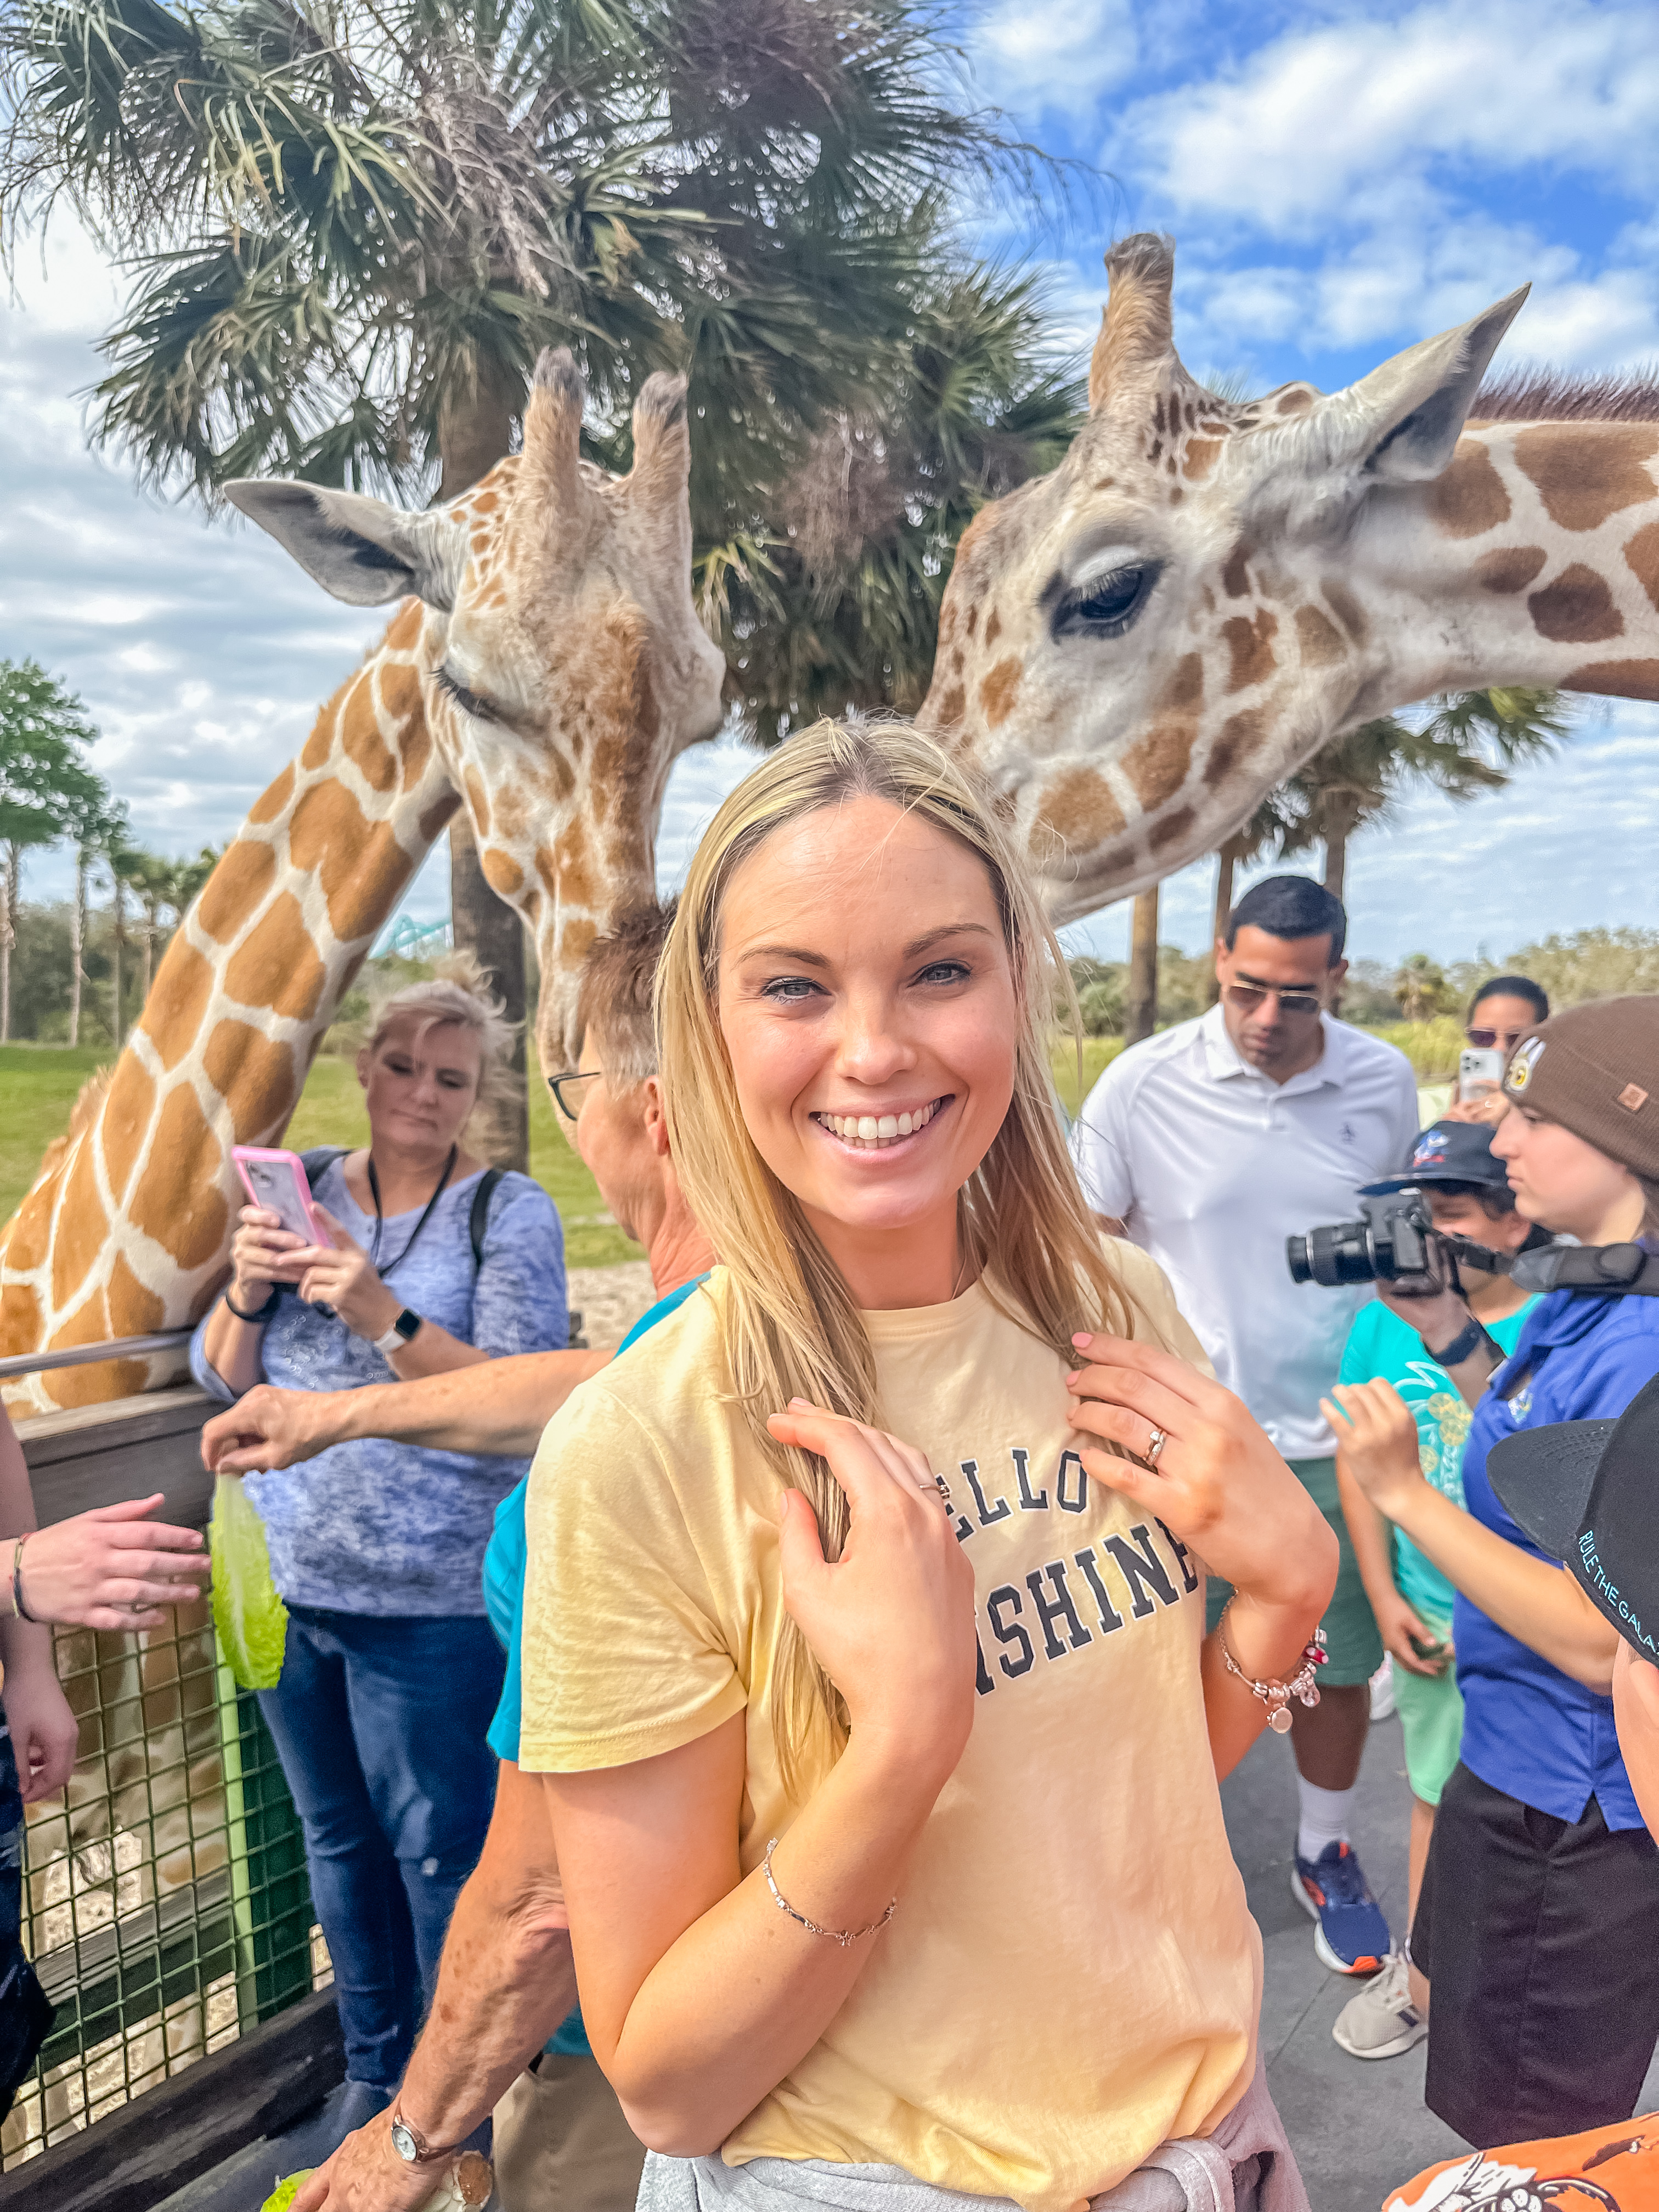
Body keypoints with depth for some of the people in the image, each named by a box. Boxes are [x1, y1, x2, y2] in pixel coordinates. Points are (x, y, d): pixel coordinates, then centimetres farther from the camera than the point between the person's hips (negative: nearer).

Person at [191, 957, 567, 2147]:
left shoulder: (510, 1211, -8)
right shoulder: (304, 1188, 5)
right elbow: (224, 1377, 6)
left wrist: (384, 1315, -28)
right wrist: (247, 1287, -15)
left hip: (432, 1600, -5)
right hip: (290, 1580, 5)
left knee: (439, 1850, 7)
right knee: (338, 1839, 20)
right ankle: (372, 2070, 41)